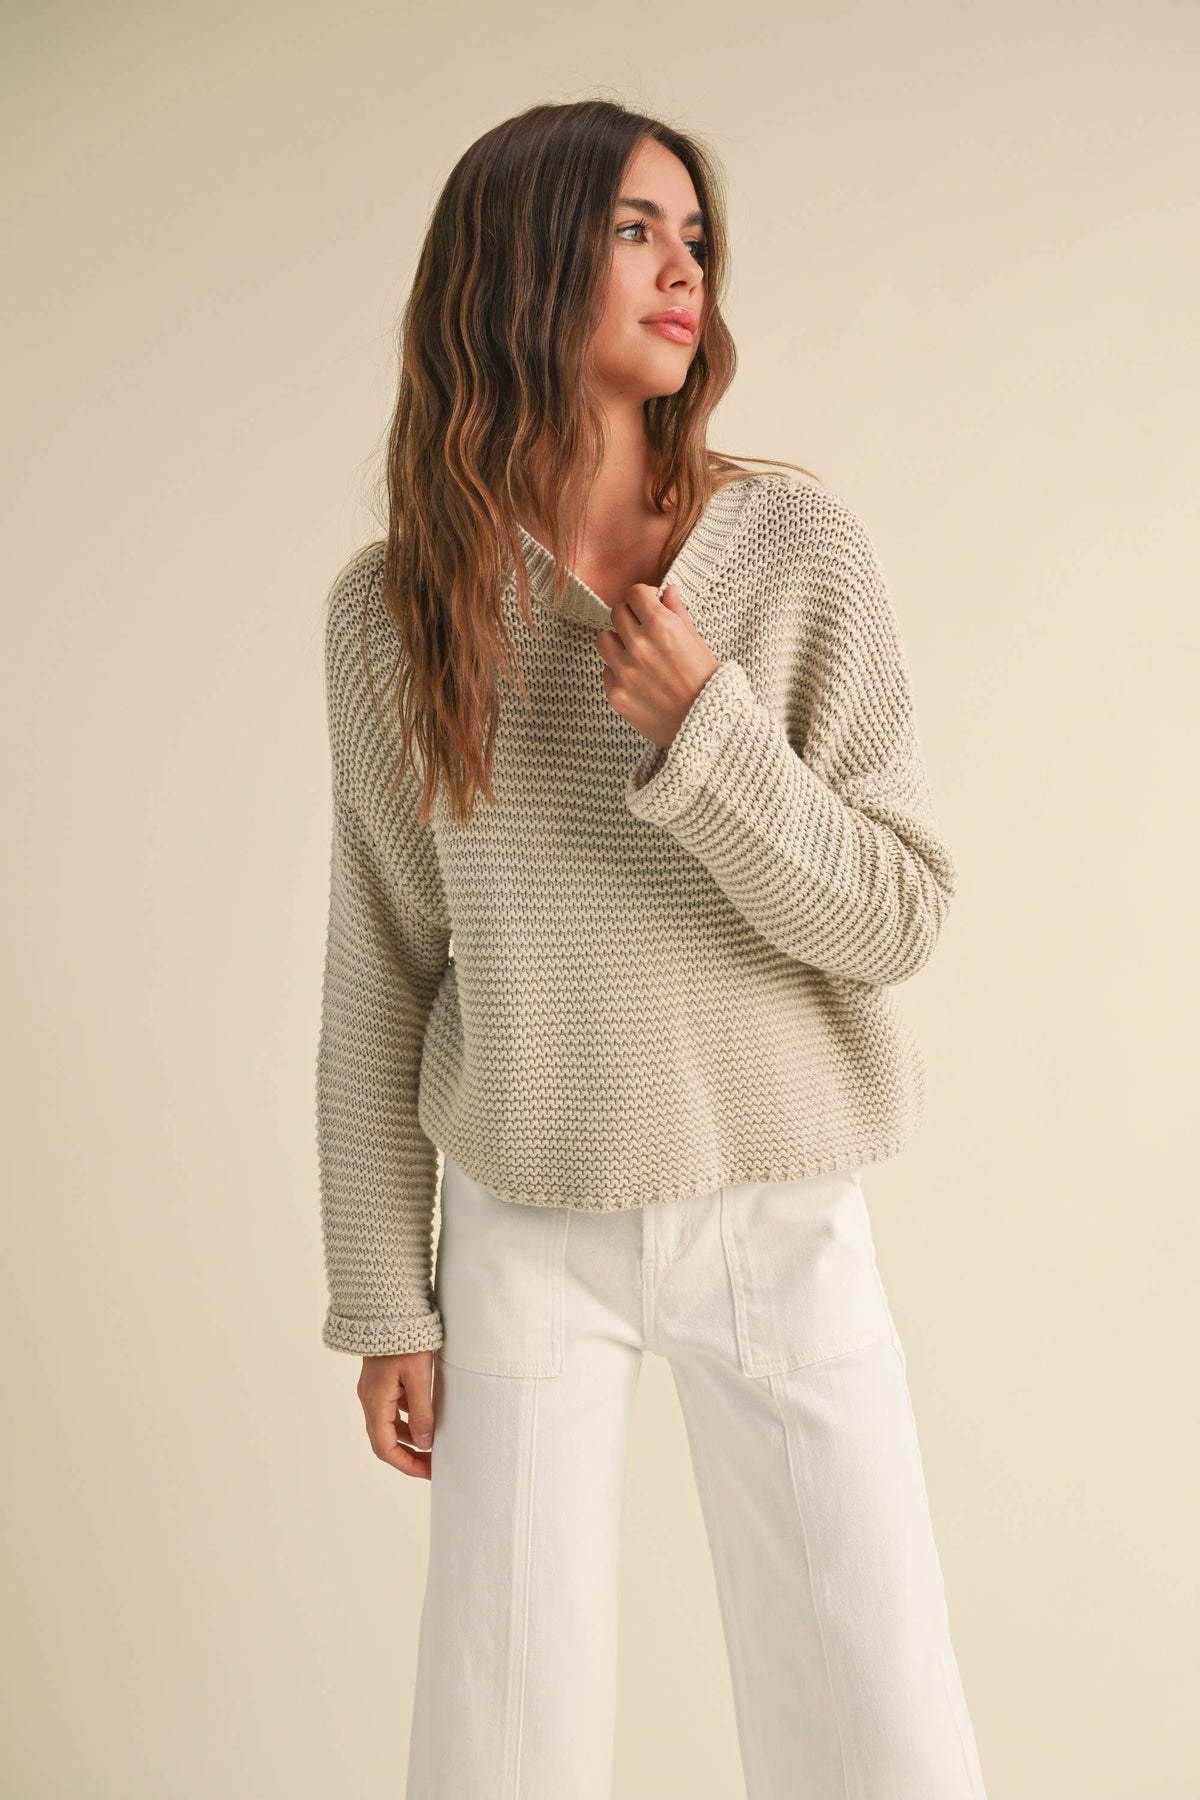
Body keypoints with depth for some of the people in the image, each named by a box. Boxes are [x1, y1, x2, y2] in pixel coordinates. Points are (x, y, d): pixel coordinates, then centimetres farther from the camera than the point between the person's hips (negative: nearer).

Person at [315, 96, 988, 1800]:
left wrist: (703, 728, -22)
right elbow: (379, 971, 2)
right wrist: (384, 1300, 4)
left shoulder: (798, 545, -8)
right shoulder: (391, 606, -4)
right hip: (527, 1229, 1)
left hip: (782, 1223, 0)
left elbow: (897, 919, -8)